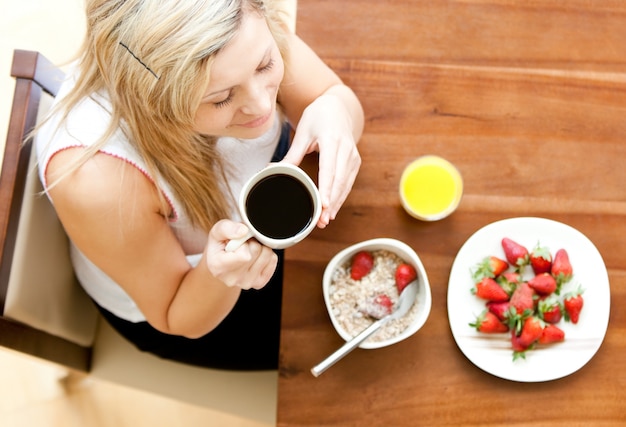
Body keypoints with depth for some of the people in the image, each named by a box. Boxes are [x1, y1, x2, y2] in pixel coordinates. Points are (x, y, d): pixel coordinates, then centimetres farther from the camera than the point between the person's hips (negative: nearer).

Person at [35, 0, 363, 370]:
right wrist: (217, 273, -46)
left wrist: (332, 112, -39)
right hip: (172, 302, -3)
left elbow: (337, 95, -15)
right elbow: (179, 321, -23)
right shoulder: (98, 184, -42)